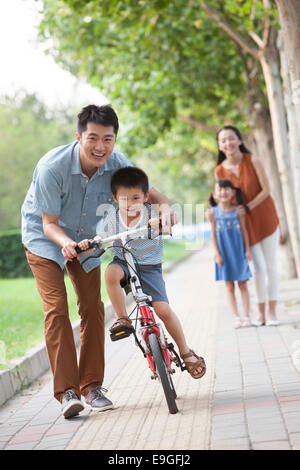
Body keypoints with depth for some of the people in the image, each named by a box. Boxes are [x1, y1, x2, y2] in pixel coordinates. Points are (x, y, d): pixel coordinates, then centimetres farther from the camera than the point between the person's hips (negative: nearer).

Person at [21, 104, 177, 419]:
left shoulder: (116, 164, -21)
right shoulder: (52, 167, -32)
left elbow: (149, 192, -12)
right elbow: (49, 223, -25)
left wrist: (165, 207, -36)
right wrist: (65, 243, -47)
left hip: (86, 238, 4)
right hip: (45, 237, -4)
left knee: (92, 307, -2)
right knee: (56, 308, -17)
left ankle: (91, 386, 9)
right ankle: (66, 390, -16)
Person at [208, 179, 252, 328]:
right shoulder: (214, 212, -4)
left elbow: (244, 230, 1)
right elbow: (213, 234, -1)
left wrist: (247, 250, -1)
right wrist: (217, 254, -5)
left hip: (239, 253, 0)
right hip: (224, 254, 0)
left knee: (243, 285, 3)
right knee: (229, 286, 4)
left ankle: (246, 316, 9)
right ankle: (236, 317, 9)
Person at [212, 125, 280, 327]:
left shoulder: (253, 161, -12)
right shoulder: (220, 170, -5)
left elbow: (266, 190, -13)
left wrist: (248, 207, -21)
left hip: (266, 217, -1)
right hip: (246, 223, 1)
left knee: (271, 265, 1)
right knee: (259, 267, 2)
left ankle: (272, 312, 8)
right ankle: (261, 313, 10)